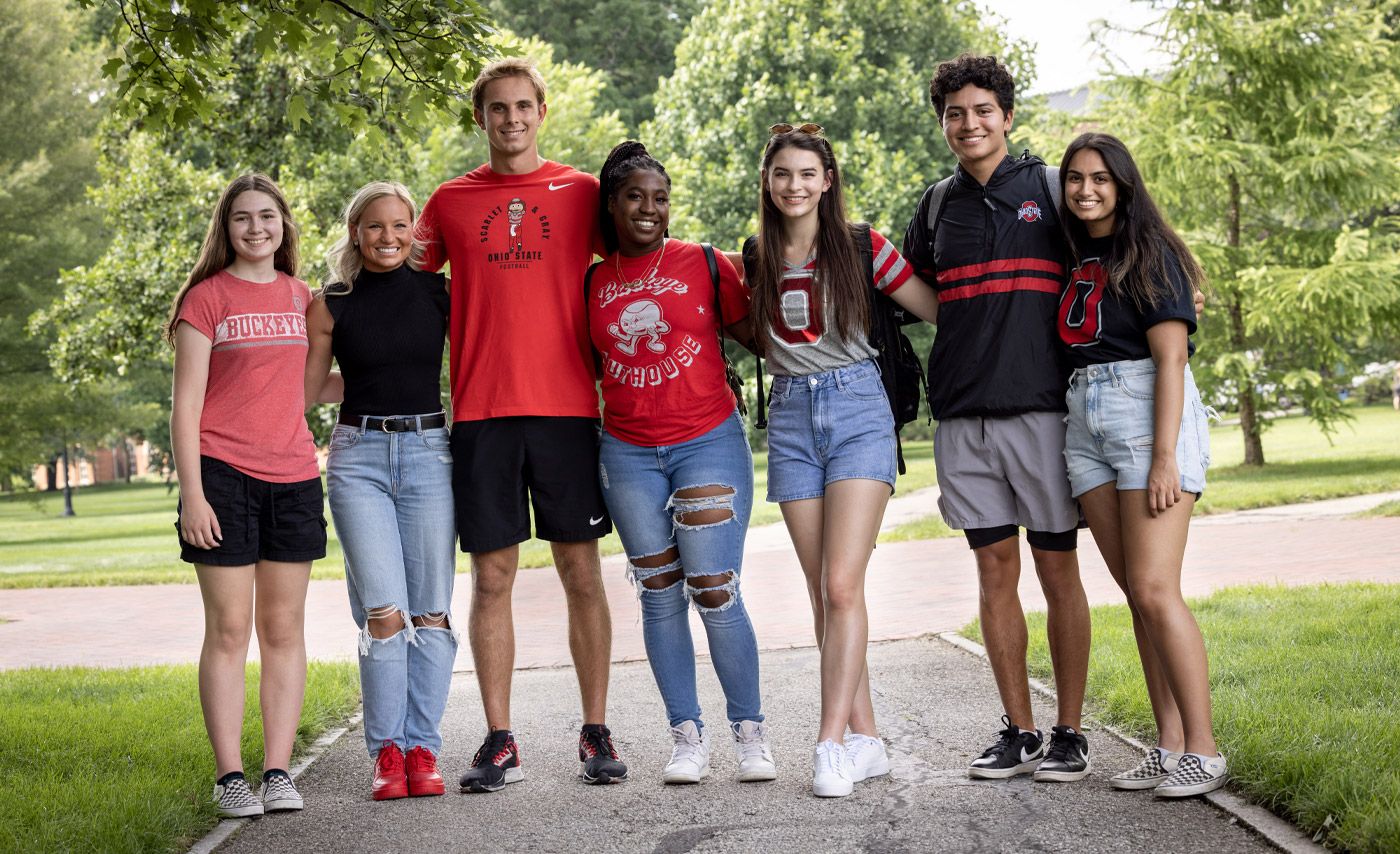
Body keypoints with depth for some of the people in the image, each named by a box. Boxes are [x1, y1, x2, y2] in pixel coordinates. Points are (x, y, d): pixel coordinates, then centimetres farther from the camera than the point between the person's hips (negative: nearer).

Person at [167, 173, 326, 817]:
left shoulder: (300, 298, 12)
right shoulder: (206, 298, -1)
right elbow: (185, 404, -5)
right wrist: (192, 492, -11)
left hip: (292, 477, 4)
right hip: (223, 474, -4)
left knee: (284, 629, 5)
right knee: (229, 629, -2)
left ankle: (278, 772, 10)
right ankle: (229, 776, 3)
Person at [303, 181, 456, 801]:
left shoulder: (440, 292, 6)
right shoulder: (330, 306, 6)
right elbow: (303, 390, 11)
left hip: (429, 451, 1)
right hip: (358, 455, -1)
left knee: (430, 611, -1)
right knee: (384, 612, -9)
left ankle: (423, 748, 7)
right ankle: (386, 750, 2)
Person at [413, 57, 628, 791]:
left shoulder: (581, 192, 7)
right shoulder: (449, 201, 11)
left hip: (566, 407, -1)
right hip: (480, 411, 1)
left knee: (582, 573, 2)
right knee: (491, 576, 2)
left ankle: (596, 733, 10)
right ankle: (499, 742, 8)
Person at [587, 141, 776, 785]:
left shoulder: (704, 263, 1)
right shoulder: (594, 282, 9)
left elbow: (755, 333, 3)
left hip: (709, 443, -3)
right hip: (628, 454, 3)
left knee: (715, 592, -6)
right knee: (659, 596, 6)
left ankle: (750, 731, 8)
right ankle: (687, 735, 14)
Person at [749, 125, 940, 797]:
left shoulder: (863, 247, -1)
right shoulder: (757, 260, 9)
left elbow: (940, 310, 3)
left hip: (857, 410, -4)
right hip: (791, 419, 4)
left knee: (842, 586, -14)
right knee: (823, 594, 2)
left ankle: (831, 744, -15)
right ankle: (866, 739, 9)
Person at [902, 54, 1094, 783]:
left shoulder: (1049, 190, 4)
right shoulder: (937, 206, 14)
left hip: (1041, 406, -3)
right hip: (963, 415, 3)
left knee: (1057, 567, 0)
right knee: (995, 570, 5)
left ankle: (1068, 732, 8)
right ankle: (1019, 732, 13)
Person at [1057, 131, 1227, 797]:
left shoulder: (1151, 255, -4)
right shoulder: (1076, 260, 16)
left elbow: (1171, 356, -11)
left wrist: (1164, 456, -19)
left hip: (1149, 413, -7)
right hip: (1085, 423, 7)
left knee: (1154, 591, -13)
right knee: (1135, 591, 5)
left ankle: (1202, 752, -8)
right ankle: (1169, 746, 8)